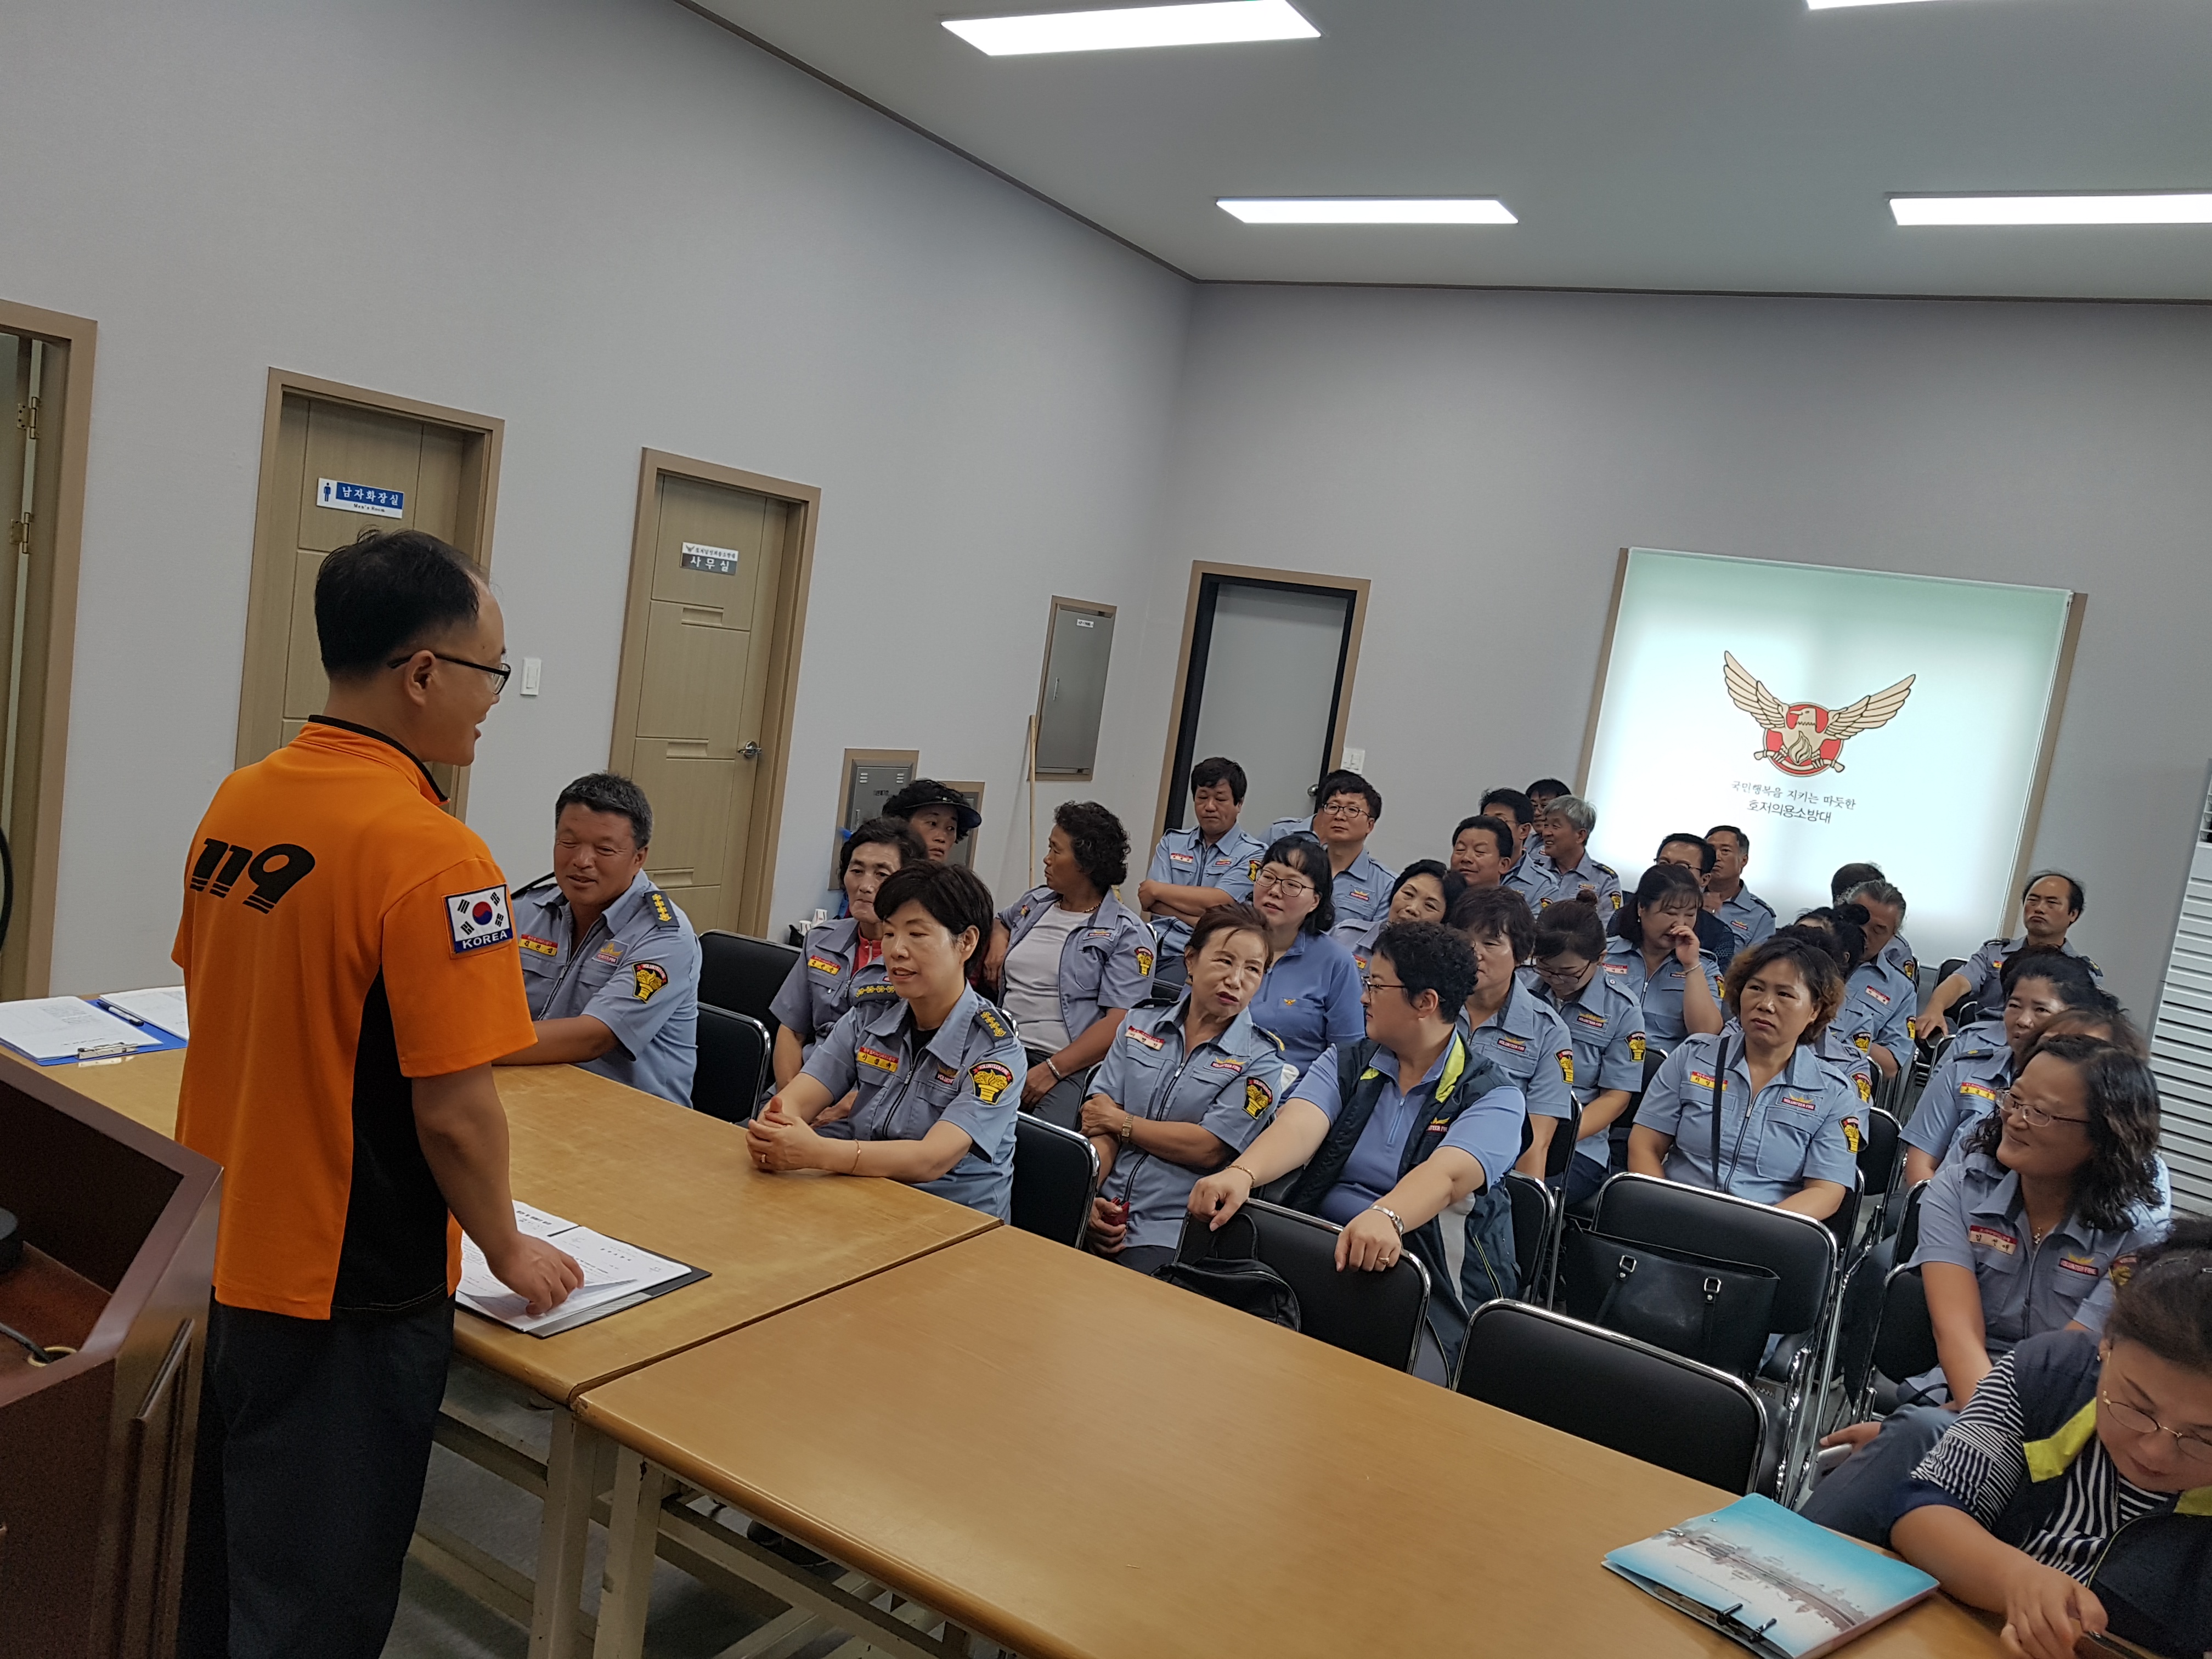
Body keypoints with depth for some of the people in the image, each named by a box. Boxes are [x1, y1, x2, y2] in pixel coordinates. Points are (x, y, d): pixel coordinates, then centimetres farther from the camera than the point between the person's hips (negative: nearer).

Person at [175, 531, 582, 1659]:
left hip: (221, 1257, 8)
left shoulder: (236, 803, 0)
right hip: (344, 1291, -7)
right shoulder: (432, 855, -25)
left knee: (218, 1567, 27)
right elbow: (454, 1110, -24)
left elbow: (231, 1016, 10)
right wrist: (508, 1251, -6)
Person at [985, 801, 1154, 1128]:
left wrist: (1052, 1070, -18)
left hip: (1069, 1065, -5)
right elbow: (1000, 921, 45)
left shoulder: (1126, 933, 0)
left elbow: (1120, 1022, -10)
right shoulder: (1035, 902, 20)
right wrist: (998, 941, 19)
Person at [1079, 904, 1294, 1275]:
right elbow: (1098, 1121, 5)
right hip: (1102, 1216, 3)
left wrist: (1121, 1123, 0)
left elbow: (1208, 1149, -8)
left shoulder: (1261, 1061, 2)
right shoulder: (1142, 1025, 13)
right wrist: (1086, 1198, -11)